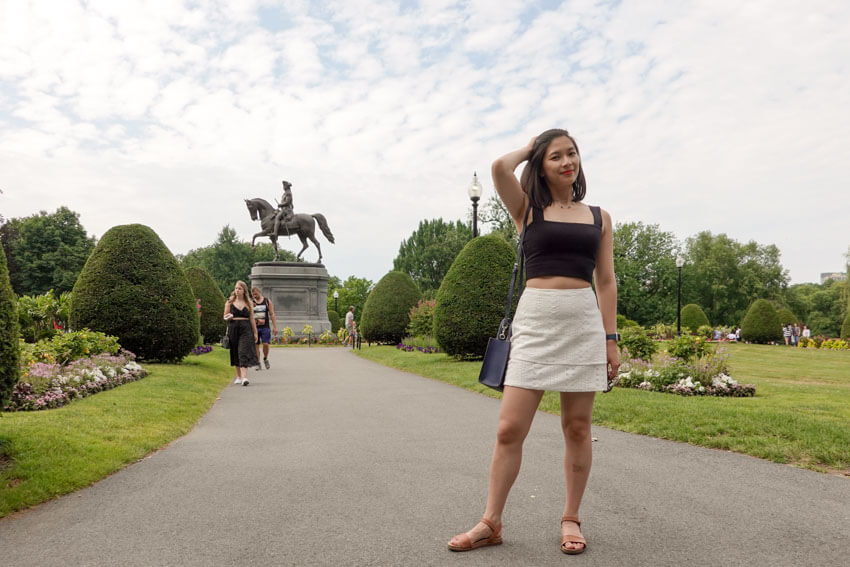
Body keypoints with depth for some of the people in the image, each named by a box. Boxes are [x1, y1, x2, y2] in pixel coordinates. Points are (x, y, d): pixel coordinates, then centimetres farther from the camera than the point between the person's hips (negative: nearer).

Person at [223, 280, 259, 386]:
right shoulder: (229, 302, 7)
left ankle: (244, 377, -19)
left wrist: (255, 333, 8)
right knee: (235, 353, 7)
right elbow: (225, 316, 10)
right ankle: (238, 376, 20)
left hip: (246, 329, -1)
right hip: (233, 329, 2)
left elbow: (252, 319, 10)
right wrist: (228, 317, -13)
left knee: (244, 352, -12)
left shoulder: (249, 303, 7)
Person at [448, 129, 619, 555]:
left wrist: (611, 339, 5)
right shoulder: (528, 209, 8)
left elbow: (605, 281, 11)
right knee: (509, 429, -3)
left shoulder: (599, 218, 13)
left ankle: (571, 519, 23)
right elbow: (499, 167, -10)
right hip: (535, 321, -1)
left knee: (577, 427, 7)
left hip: (584, 322, 2)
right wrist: (528, 149, 10)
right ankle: (491, 523, 10)